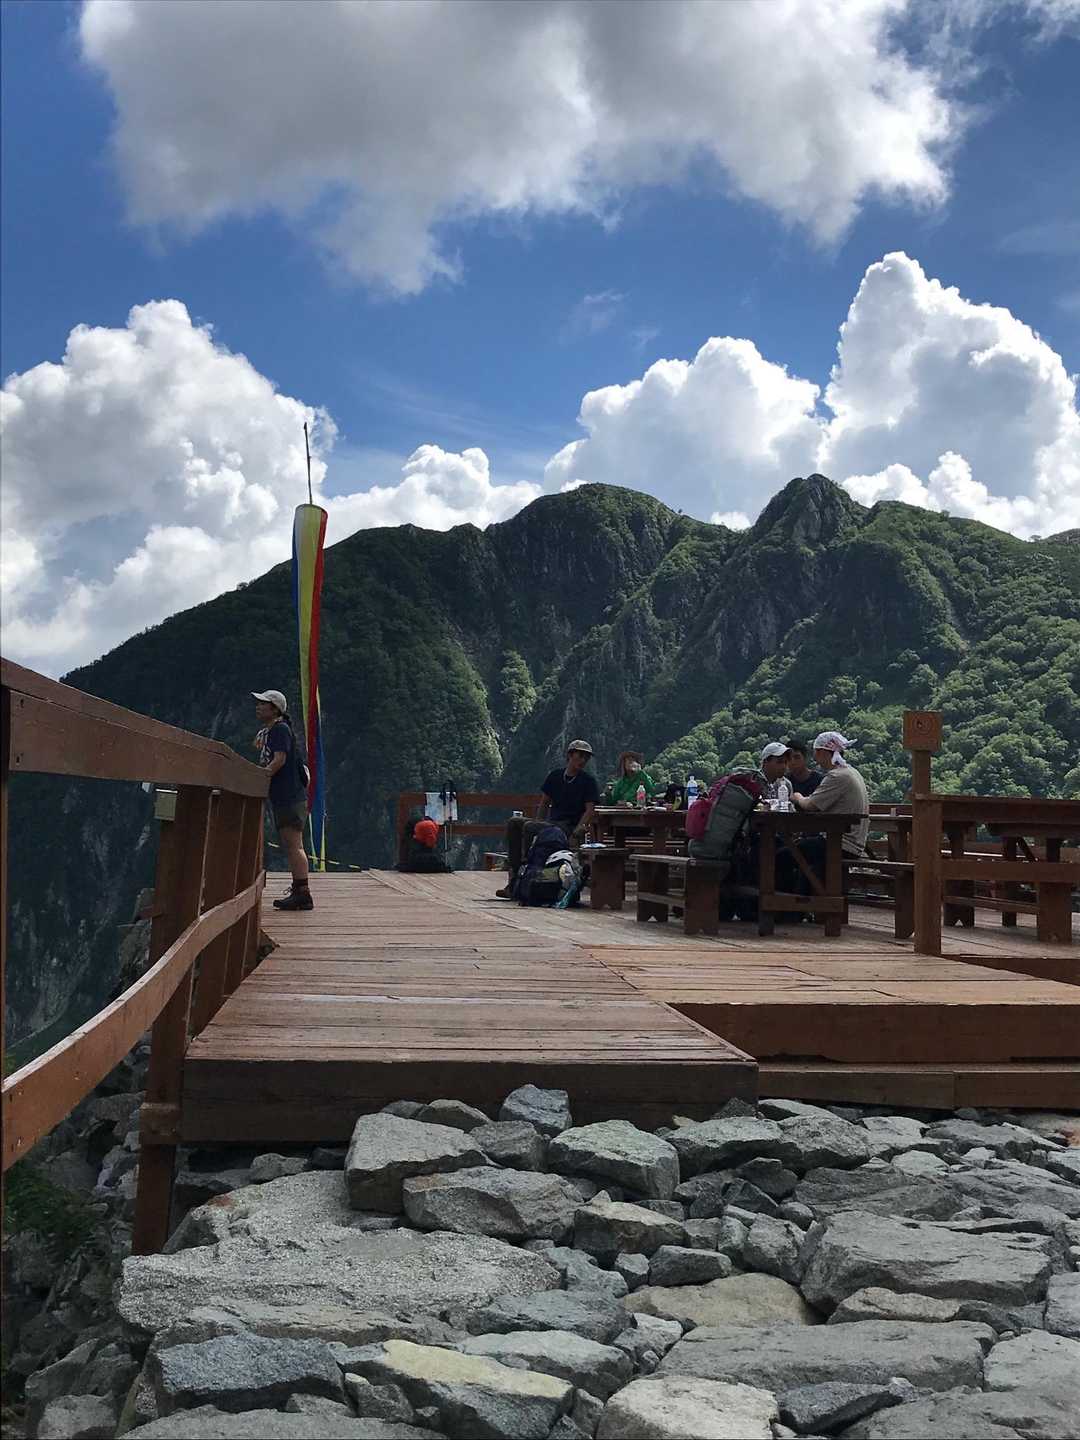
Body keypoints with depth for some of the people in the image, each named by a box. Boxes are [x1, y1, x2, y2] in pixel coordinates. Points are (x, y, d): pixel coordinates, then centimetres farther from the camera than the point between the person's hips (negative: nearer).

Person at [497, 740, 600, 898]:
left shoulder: (588, 781, 1)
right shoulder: (556, 774, 14)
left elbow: (589, 810, -6)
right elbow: (544, 803, 19)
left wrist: (576, 832, -19)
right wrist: (538, 823, 3)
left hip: (568, 827, -6)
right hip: (550, 823, 6)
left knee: (529, 827, -27)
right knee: (514, 822, -17)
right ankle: (514, 881, -22)